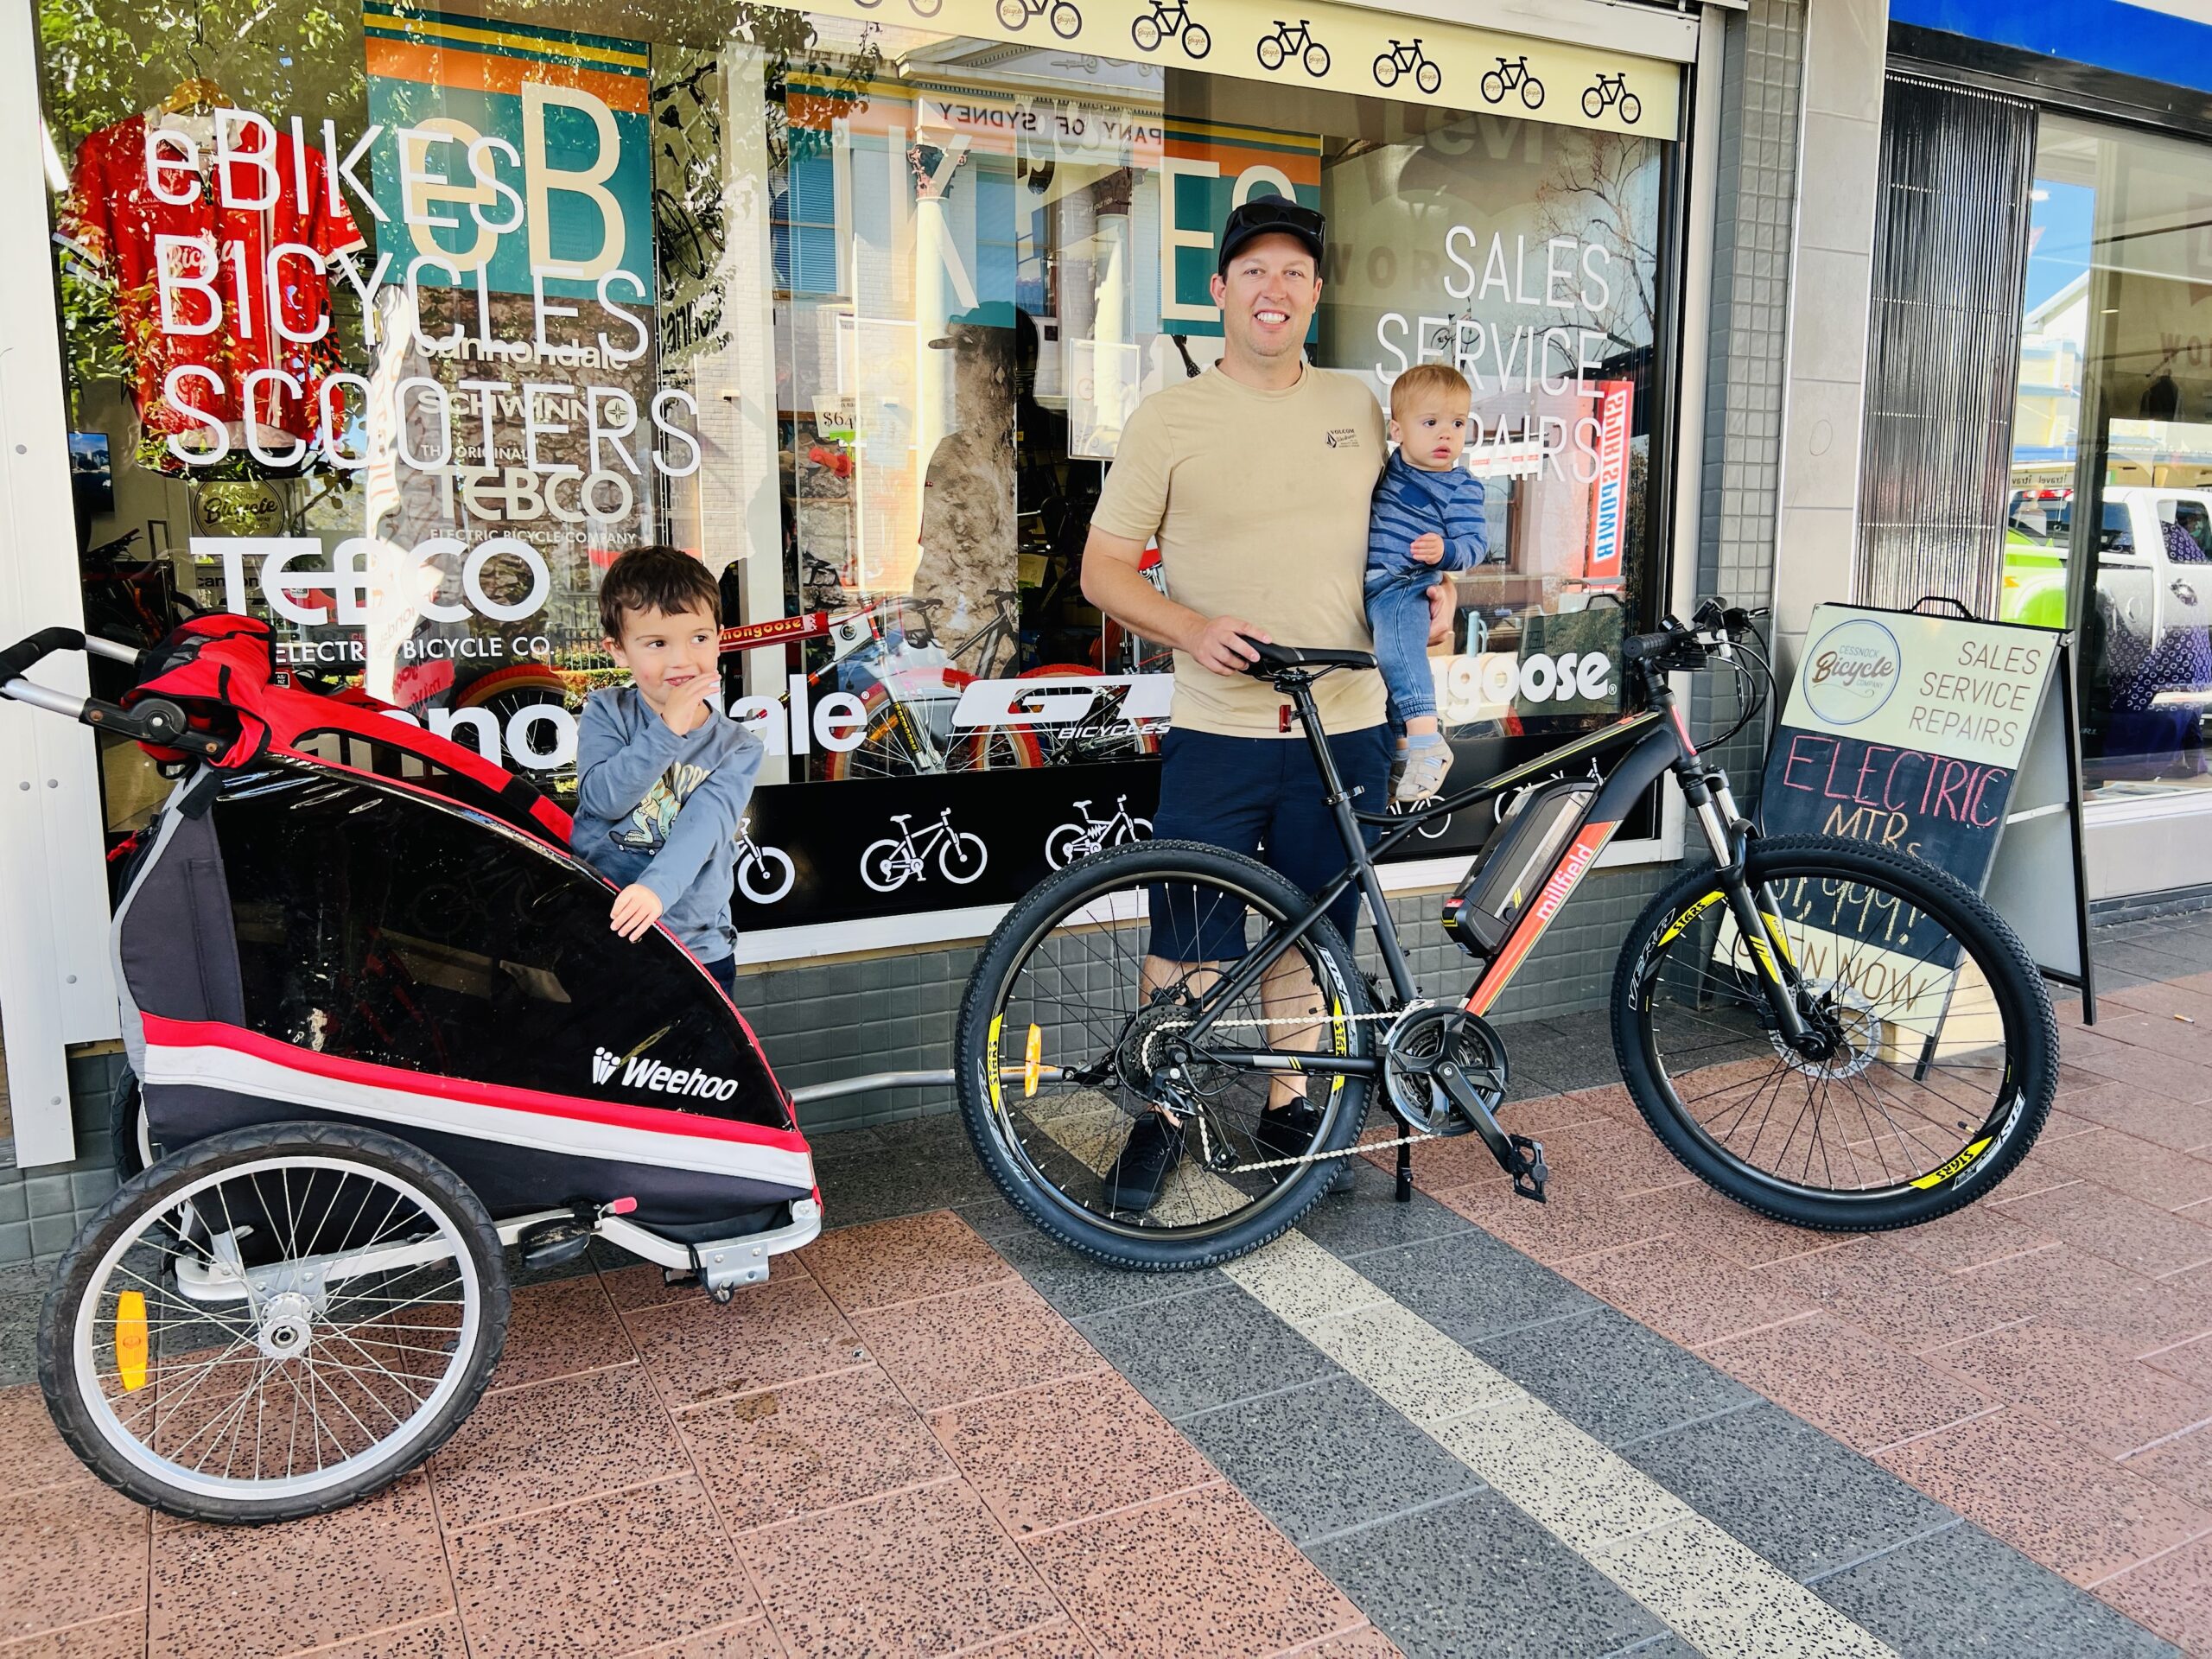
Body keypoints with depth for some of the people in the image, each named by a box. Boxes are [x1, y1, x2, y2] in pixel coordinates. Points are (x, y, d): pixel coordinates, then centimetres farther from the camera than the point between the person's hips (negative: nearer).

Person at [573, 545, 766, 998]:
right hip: (595, 936, 0)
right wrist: (668, 729, -21)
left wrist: (656, 887, -37)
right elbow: (603, 799, -16)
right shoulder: (606, 714, -2)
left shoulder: (737, 749, -4)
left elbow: (702, 829, -19)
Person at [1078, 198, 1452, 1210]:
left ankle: (1288, 1105, 30)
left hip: (1344, 728, 3)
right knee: (1185, 943, 1)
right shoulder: (1169, 418, -1)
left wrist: (1434, 581, 2)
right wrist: (1191, 627, -19)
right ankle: (1160, 1116, 20)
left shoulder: (1356, 406, 9)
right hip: (1218, 732, -3)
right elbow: (1104, 569, -2)